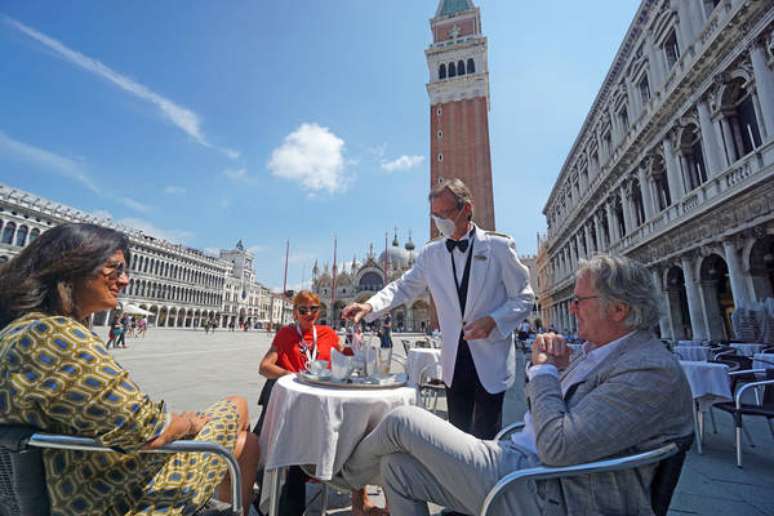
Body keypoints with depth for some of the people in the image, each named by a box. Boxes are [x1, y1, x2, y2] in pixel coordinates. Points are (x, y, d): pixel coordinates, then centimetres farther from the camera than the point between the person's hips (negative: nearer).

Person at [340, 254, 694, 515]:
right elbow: (543, 409, 18)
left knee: (402, 420, -8)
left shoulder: (653, 370, -18)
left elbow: (557, 447, -26)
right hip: (521, 462, 9)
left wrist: (544, 370, -11)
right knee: (398, 466, 1)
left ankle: (350, 473, 24)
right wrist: (547, 368, -2)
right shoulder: (597, 352, 11)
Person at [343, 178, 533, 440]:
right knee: (457, 434, 15)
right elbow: (404, 286, 4)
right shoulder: (431, 253, 2)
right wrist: (370, 305, -13)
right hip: (455, 360, 3)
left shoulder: (499, 246, -6)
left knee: (485, 437, 7)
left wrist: (492, 320, -19)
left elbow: (524, 298, -2)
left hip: (490, 360, -2)